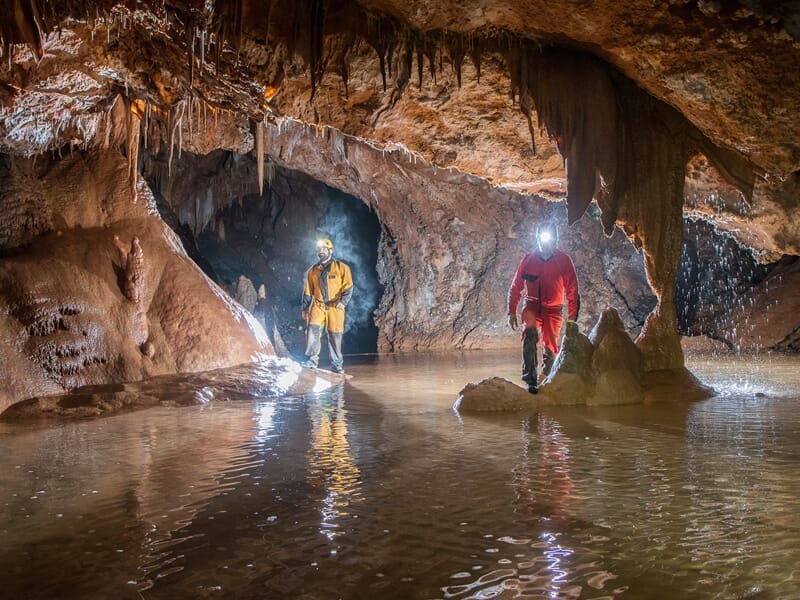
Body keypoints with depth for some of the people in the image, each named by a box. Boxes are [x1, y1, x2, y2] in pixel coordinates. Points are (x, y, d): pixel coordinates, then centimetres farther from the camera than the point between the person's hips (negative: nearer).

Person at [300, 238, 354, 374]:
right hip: (318, 305, 2)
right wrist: (305, 308, 14)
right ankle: (312, 359, -11)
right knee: (312, 329, -16)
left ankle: (337, 363, 13)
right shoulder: (312, 271, 13)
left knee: (335, 335, 1)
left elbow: (348, 287, -3)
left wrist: (343, 301, -17)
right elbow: (307, 292, 18)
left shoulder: (341, 268, 2)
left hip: (335, 306, -2)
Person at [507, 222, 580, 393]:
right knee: (529, 334, -27)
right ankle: (531, 380, -28)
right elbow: (515, 288, 4)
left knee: (550, 345, 6)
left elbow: (572, 291, -3)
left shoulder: (564, 261, -8)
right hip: (532, 306, -1)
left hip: (553, 309, 1)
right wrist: (512, 312, 2)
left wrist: (572, 317, -7)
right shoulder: (528, 260, -6)